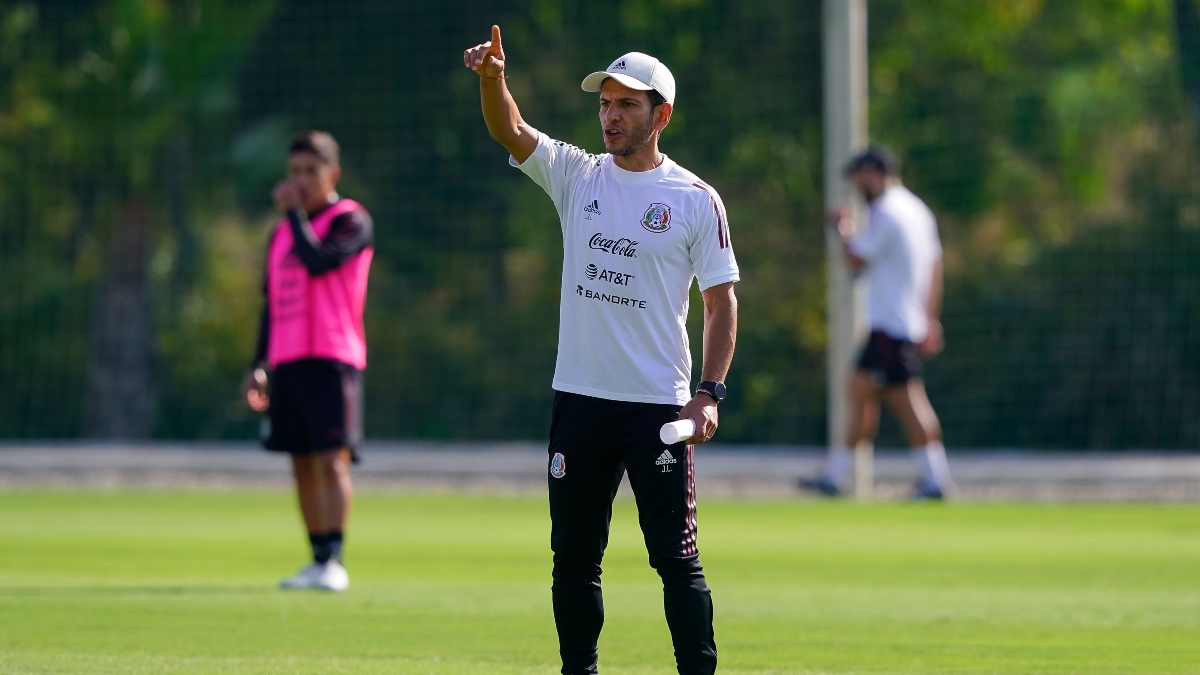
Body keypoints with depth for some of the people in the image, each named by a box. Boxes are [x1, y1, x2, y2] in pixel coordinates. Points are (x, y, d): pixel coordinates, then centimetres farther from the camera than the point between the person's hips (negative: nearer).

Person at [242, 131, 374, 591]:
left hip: (331, 359, -7)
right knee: (303, 464, 6)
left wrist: (294, 213, -9)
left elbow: (318, 263, -21)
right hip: (286, 361, 7)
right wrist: (258, 366, 17)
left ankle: (334, 561, -18)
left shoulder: (350, 221, -3)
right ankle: (318, 561, 10)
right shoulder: (283, 232, 19)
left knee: (332, 460, -14)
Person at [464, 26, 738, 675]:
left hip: (660, 405, -4)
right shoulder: (577, 176, 8)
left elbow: (721, 300, 0)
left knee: (675, 555, -4)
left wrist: (709, 392, -10)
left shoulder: (695, 200, -1)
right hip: (580, 398, 4)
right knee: (573, 558, 7)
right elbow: (511, 132, -7)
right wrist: (492, 79, -28)